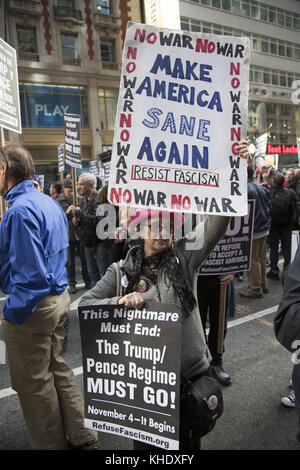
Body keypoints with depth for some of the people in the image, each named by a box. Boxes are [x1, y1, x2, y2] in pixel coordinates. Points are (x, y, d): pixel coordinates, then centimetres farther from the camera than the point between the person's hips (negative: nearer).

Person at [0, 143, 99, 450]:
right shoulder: (49, 203, 9)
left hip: (33, 305, -9)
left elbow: (30, 273, -26)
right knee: (57, 370, 21)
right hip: (58, 297, 9)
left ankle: (51, 444, 29)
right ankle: (80, 436, 35)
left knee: (33, 383, 10)